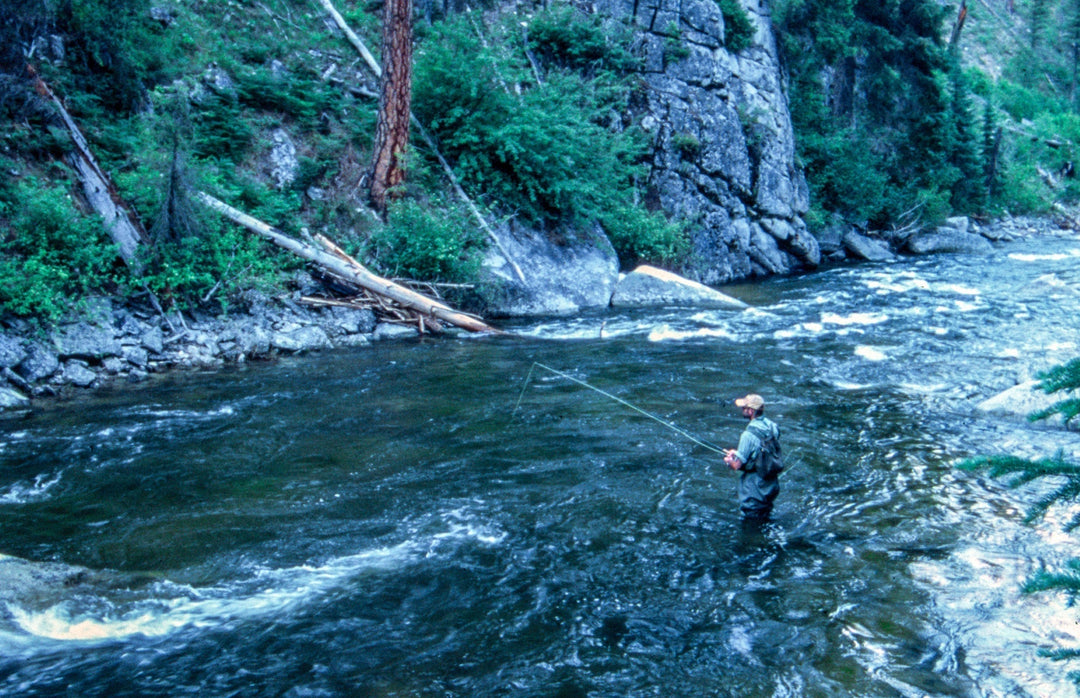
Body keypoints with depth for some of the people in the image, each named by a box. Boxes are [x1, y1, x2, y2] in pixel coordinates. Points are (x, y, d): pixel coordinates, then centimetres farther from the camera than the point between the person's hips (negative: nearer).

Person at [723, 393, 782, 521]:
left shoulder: (749, 434, -26)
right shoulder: (772, 426, -2)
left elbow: (737, 465, -21)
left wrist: (728, 460, 3)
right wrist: (737, 453, 16)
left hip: (754, 488, -8)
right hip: (772, 485, 8)